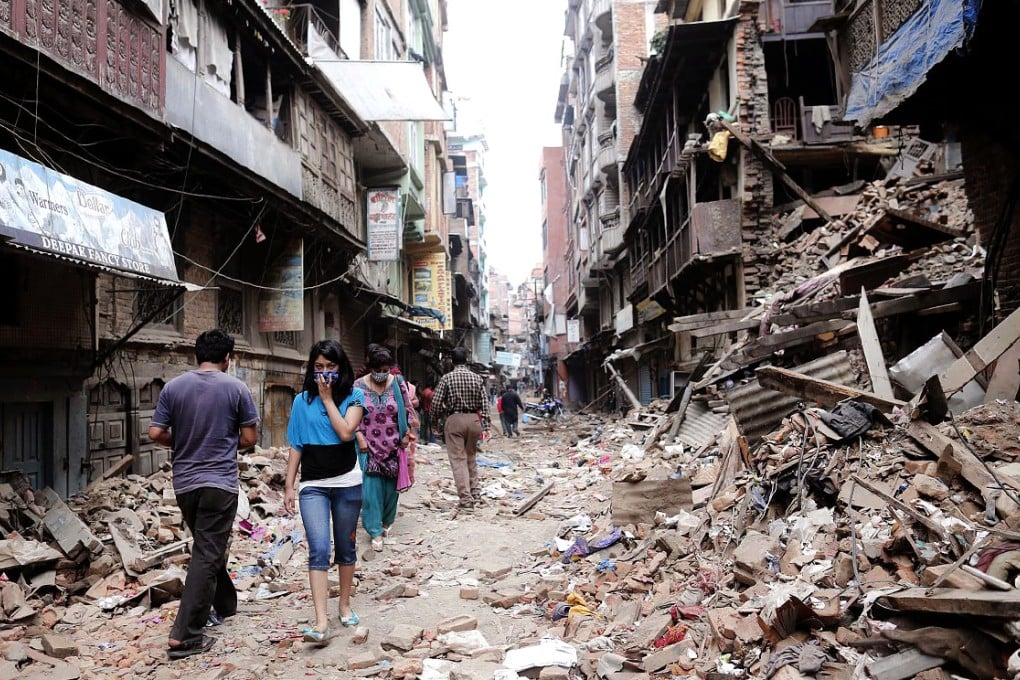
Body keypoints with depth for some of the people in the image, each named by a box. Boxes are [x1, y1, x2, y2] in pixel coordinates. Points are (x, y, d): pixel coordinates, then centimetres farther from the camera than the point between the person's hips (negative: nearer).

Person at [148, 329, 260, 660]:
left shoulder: (173, 387, 1)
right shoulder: (236, 388, -6)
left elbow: (156, 433, -1)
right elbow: (249, 438, -3)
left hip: (184, 482, 4)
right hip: (220, 482, -4)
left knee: (208, 547, 22)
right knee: (206, 555, -2)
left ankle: (225, 605, 38)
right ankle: (184, 635, -4)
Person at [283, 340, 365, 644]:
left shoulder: (354, 396, -2)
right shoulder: (302, 401, 4)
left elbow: (346, 432, -19)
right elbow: (296, 447, 6)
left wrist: (328, 398, -11)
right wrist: (289, 485, 3)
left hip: (347, 484, 0)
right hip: (312, 486, 0)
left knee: (346, 547, 13)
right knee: (319, 550, -11)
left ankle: (345, 604, 31)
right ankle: (321, 622, -15)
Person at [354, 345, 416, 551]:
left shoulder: (397, 383, -1)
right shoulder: (359, 386, -5)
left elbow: (408, 410, 7)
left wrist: (407, 435, 1)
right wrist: (360, 437, -9)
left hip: (392, 446, 2)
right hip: (369, 446, -2)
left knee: (391, 485, 10)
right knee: (371, 486, -6)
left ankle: (387, 522, 32)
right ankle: (375, 531, 0)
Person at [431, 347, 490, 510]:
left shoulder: (446, 378, -5)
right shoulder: (477, 378, 3)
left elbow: (436, 403, -6)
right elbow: (484, 403, 1)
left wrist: (435, 417, 14)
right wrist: (485, 425, 4)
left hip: (454, 420, -3)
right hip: (473, 419, 3)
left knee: (458, 460, -1)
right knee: (471, 458, 18)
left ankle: (466, 498, -6)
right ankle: (475, 493, 21)